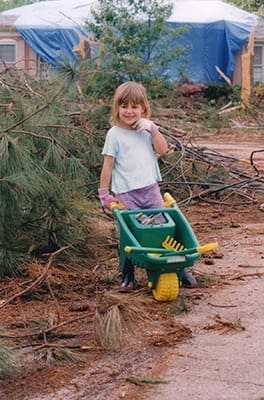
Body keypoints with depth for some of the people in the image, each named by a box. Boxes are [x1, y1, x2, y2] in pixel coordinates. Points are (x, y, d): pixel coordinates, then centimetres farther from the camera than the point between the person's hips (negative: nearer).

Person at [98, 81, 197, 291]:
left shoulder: (147, 129, 9)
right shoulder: (115, 134, -4)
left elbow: (163, 150, -1)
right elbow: (108, 165, -3)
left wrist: (153, 130, -10)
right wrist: (104, 194, -3)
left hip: (150, 189, 4)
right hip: (126, 194, -3)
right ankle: (128, 276, 14)